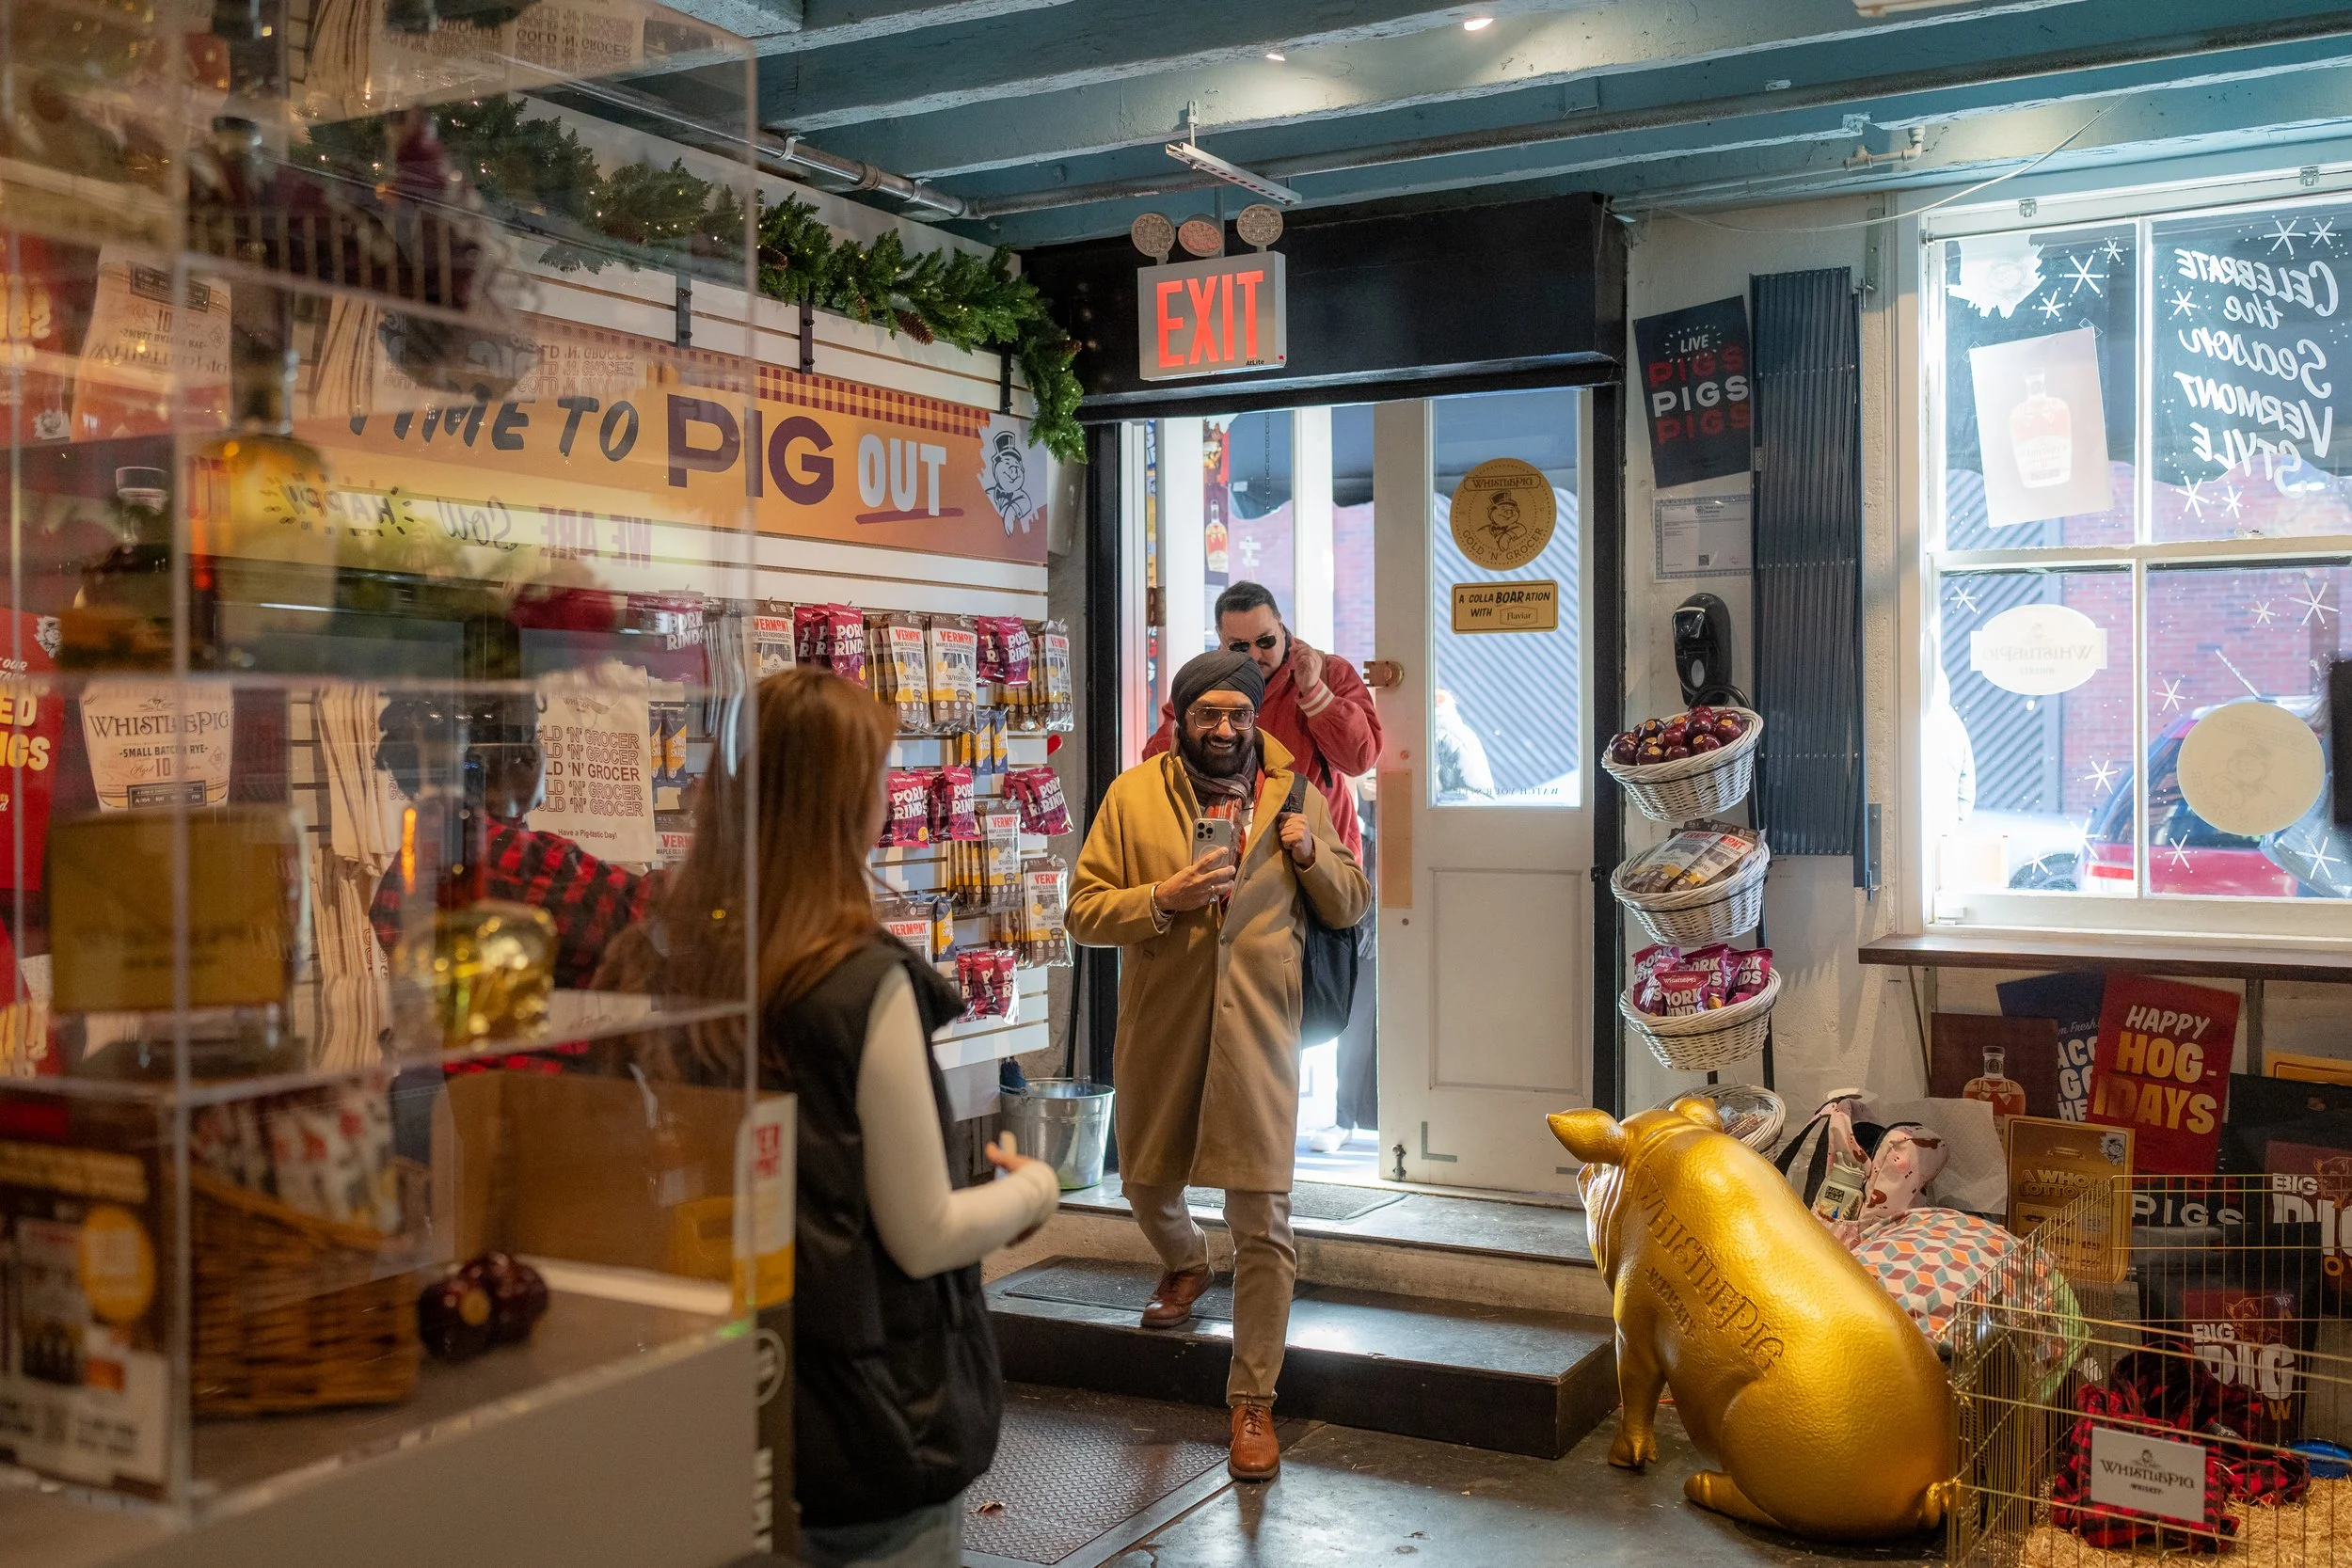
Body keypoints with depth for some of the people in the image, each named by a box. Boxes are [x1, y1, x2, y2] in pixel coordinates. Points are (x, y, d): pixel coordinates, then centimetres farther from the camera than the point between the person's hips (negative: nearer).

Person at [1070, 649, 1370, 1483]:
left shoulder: (1294, 793, 4)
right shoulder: (1132, 795, 0)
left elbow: (1352, 905, 10)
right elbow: (1085, 909, -3)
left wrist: (1310, 853, -9)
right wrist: (1164, 898, -20)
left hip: (1257, 1033, -1)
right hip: (1159, 1030, 1)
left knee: (1263, 1221, -4)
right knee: (1148, 1182, 20)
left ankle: (1253, 1402, 7)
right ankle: (1184, 1265, 55)